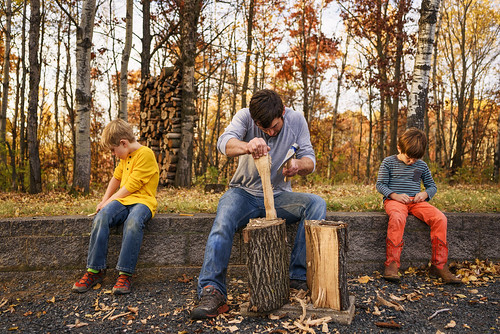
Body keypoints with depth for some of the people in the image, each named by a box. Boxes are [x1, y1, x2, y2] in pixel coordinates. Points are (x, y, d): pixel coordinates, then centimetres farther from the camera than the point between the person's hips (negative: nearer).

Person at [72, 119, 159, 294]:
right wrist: (105, 201, 19)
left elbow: (131, 186, -12)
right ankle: (95, 270, -21)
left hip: (142, 200, -7)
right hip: (123, 200, 7)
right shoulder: (125, 157, 21)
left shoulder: (145, 154, -9)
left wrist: (110, 200, -5)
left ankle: (125, 274, -33)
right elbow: (116, 178, 30)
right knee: (102, 216, -24)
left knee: (133, 221, -38)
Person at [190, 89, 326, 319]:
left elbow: (310, 160, -3)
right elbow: (224, 142, -29)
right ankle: (212, 291, -31)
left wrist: (299, 164, -29)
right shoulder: (245, 116, -10)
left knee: (316, 204, -24)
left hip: (279, 196, 2)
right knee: (224, 216, -34)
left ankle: (300, 278, -22)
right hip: (245, 192, -2)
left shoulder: (296, 120, -3)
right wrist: (247, 146, -52)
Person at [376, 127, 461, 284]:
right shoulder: (388, 162, 4)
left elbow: (432, 186, 20)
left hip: (416, 201, 4)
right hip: (394, 200, -4)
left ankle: (439, 265, -12)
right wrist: (394, 195, -16)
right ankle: (391, 264, -33)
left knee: (440, 218, -22)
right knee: (397, 218, -39)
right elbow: (380, 184, 1)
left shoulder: (422, 165, 14)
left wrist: (425, 193, -4)